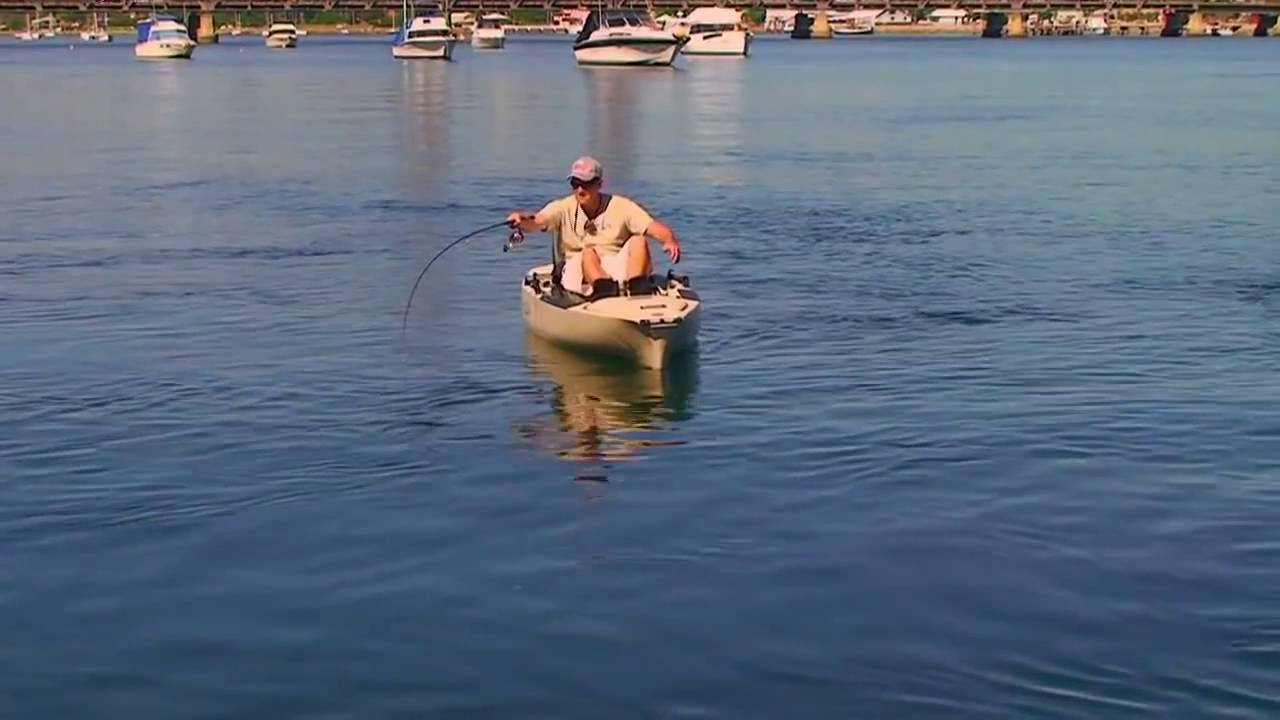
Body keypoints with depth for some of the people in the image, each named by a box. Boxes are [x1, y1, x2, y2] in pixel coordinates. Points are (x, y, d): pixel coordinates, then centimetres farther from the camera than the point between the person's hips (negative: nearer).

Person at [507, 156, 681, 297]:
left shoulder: (621, 207, 4)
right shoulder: (564, 208, 4)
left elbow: (653, 227, -6)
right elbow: (536, 222, -13)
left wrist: (670, 240, -29)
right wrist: (522, 220, -38)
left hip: (619, 269, 1)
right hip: (578, 269, -1)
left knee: (639, 241, -22)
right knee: (588, 252, -32)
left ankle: (636, 288, -45)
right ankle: (607, 290, -60)